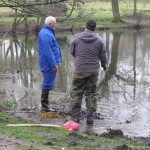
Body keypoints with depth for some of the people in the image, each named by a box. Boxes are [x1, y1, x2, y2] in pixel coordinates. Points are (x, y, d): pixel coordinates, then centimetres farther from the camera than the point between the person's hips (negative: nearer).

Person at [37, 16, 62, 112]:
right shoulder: (46, 34, -19)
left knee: (48, 83, 16)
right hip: (49, 63, -11)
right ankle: (44, 105, 1)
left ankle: (45, 103, 24)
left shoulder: (48, 32, 15)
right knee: (48, 83, -5)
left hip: (49, 63, 11)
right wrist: (54, 64, -22)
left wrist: (55, 62, 22)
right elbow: (48, 51, -24)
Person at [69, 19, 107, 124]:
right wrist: (104, 65, 24)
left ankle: (75, 117, 7)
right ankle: (90, 117, 9)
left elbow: (72, 52, 10)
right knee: (91, 94, 9)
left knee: (76, 94, 7)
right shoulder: (99, 40, -3)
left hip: (79, 70, -1)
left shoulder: (76, 38, -4)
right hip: (94, 71, 1)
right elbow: (103, 56, 4)